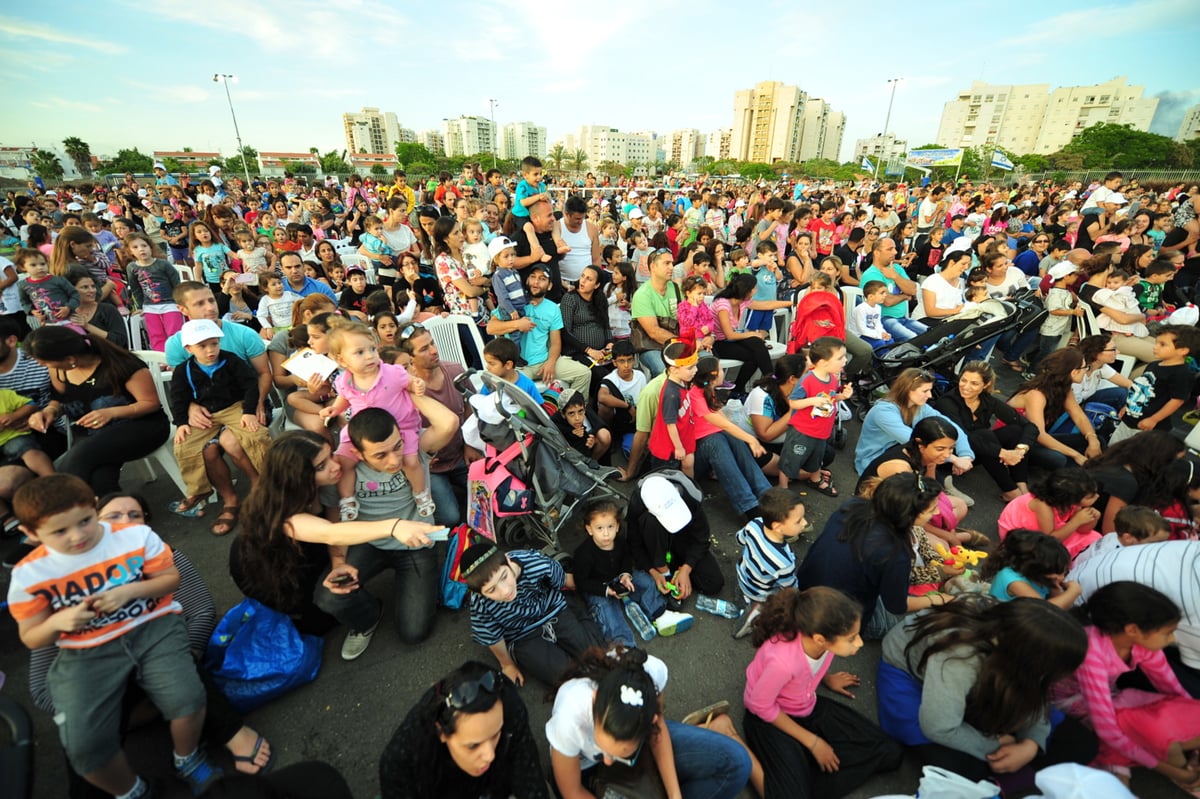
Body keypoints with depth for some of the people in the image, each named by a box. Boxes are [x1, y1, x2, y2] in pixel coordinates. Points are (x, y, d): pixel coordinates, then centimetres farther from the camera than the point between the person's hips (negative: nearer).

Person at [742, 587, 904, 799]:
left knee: (891, 753, -2)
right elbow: (761, 706, -22)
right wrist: (812, 742, -13)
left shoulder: (823, 640, -22)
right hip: (770, 718, -7)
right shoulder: (783, 660, -40)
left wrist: (827, 679, 20)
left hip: (808, 708, 7)